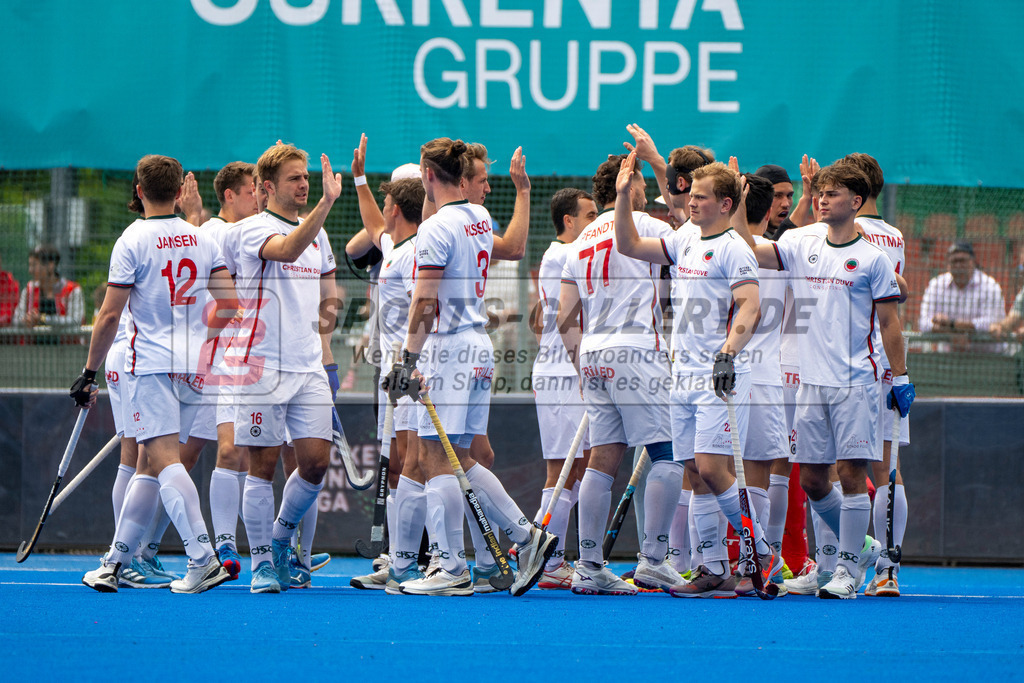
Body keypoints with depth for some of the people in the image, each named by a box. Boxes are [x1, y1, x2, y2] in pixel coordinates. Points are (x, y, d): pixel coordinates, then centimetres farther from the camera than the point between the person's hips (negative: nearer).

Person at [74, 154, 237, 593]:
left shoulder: (132, 242, -7)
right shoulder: (203, 240, 8)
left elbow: (110, 315, -9)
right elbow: (229, 304, 10)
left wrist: (89, 372, -1)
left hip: (152, 364, -6)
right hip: (195, 368, 6)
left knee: (165, 459, -13)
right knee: (147, 464, 11)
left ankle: (203, 558, -27)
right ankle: (114, 563, 15)